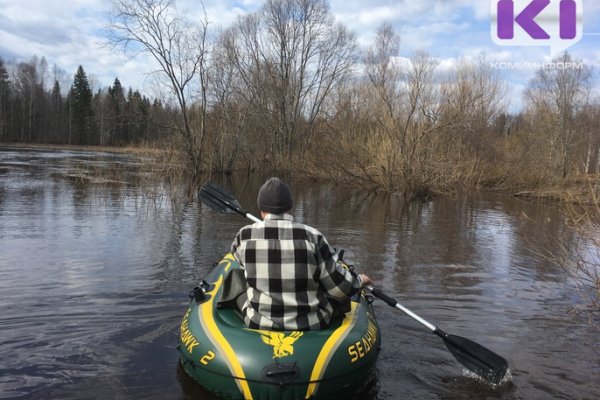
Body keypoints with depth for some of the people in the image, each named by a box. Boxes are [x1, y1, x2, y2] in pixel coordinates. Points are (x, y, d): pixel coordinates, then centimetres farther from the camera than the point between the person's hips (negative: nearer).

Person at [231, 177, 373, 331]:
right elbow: (340, 287, -10)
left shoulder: (245, 235, -10)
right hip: (310, 325, 0)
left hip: (258, 324, 1)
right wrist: (359, 280, 12)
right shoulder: (312, 236, -15)